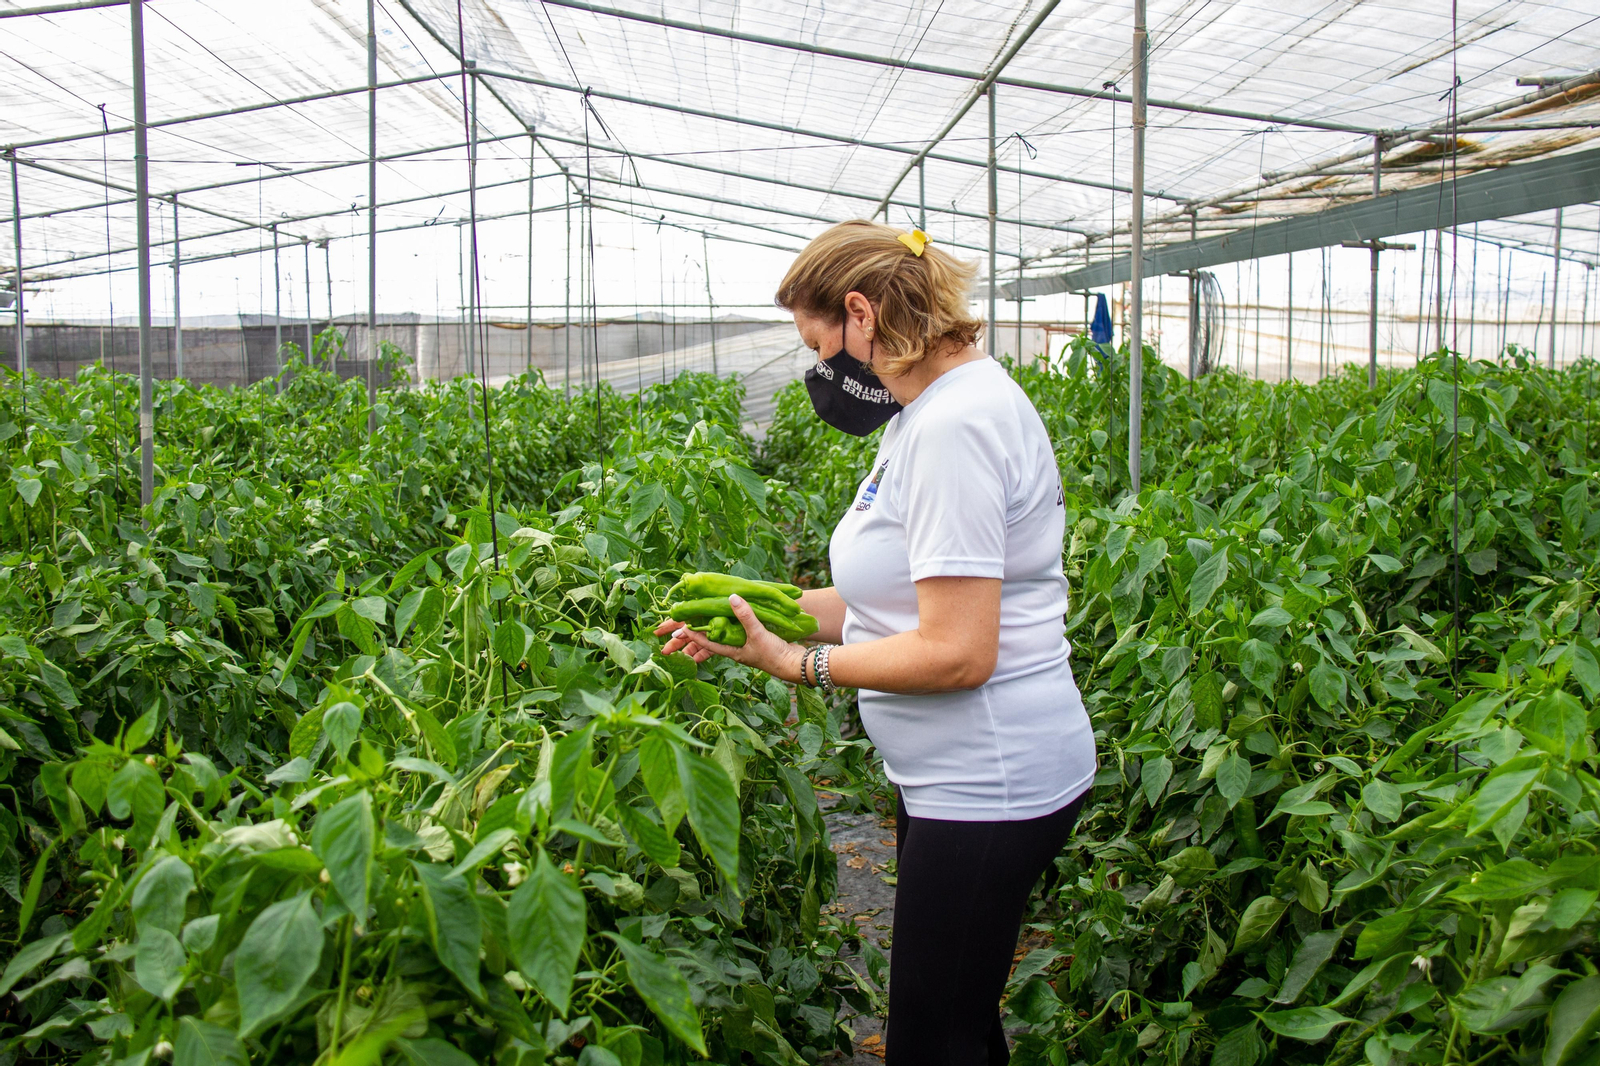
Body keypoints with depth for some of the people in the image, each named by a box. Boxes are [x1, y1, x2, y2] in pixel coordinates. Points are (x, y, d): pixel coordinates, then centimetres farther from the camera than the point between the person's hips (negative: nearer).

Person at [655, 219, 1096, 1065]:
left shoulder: (955, 426, -23)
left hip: (987, 786, -10)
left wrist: (801, 663, -15)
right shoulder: (931, 410, 10)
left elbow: (956, 652, -26)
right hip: (960, 773, 10)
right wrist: (765, 611, 6)